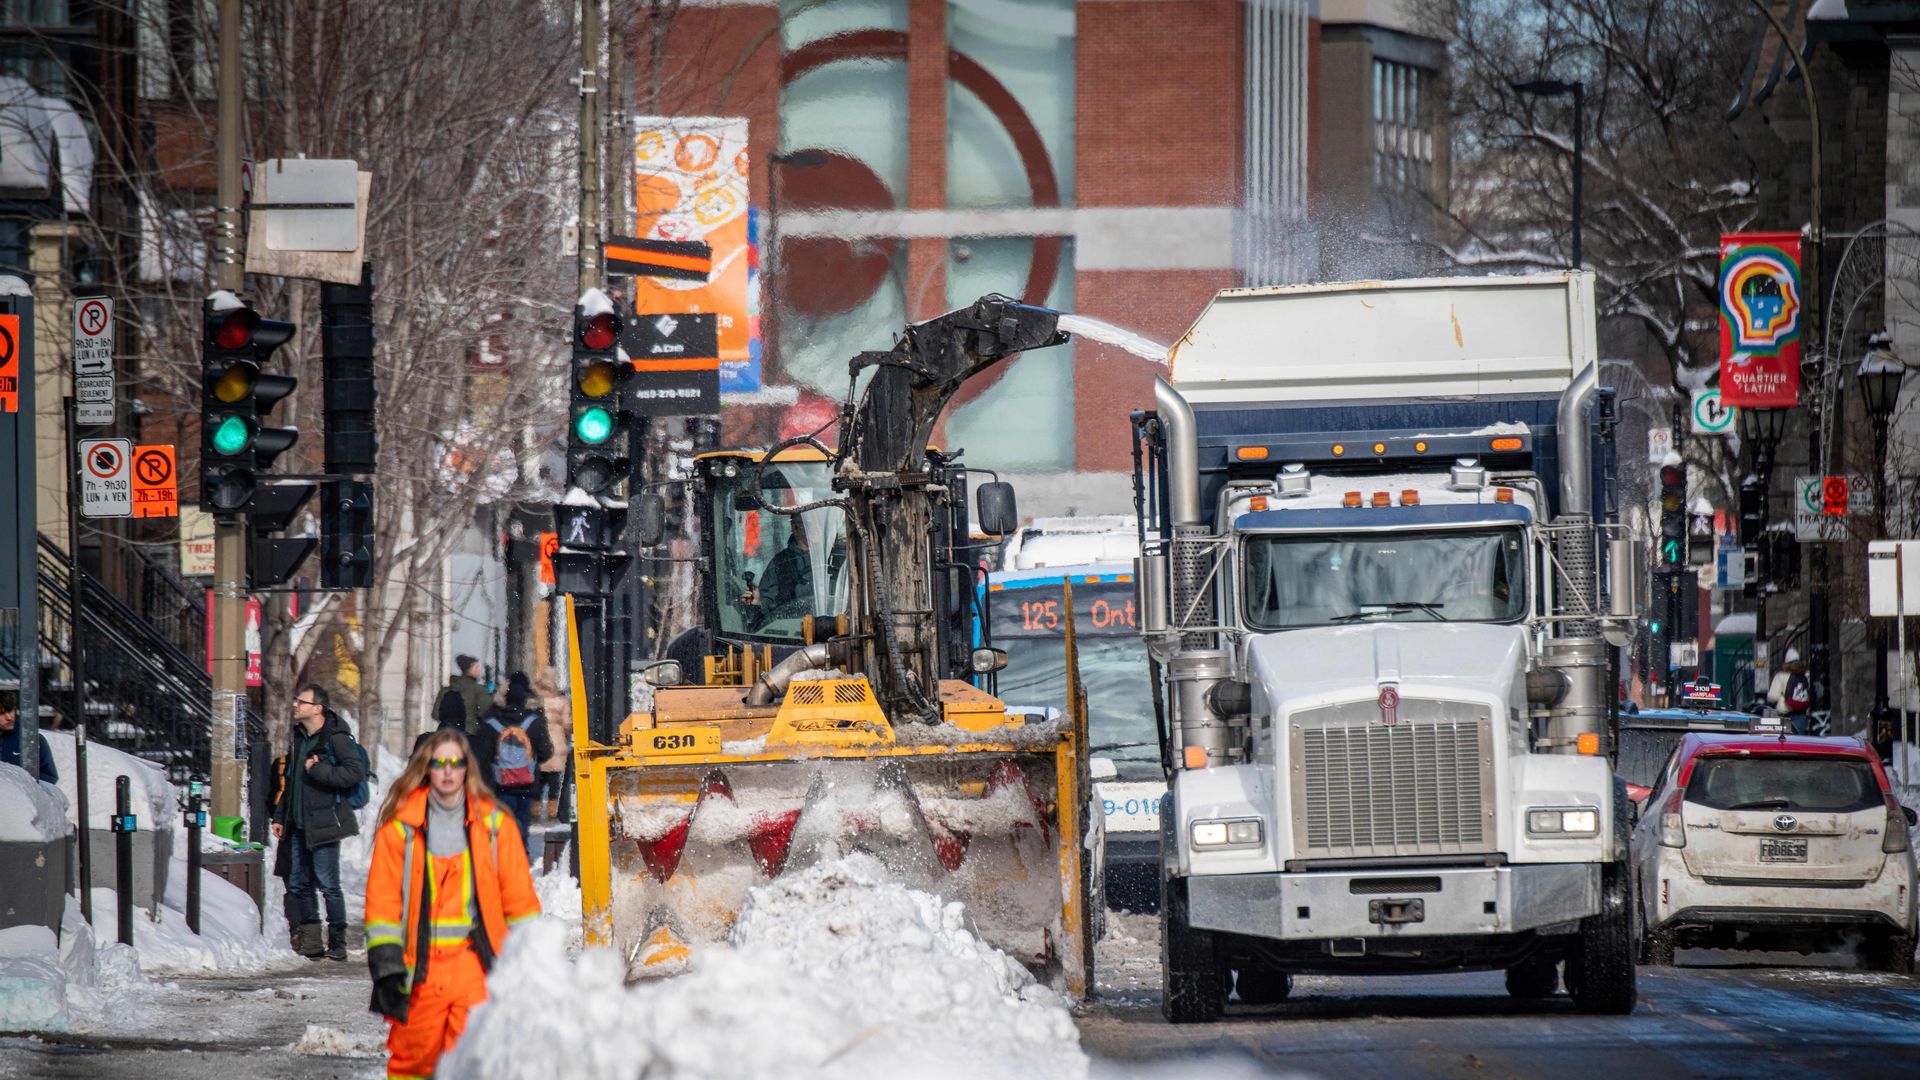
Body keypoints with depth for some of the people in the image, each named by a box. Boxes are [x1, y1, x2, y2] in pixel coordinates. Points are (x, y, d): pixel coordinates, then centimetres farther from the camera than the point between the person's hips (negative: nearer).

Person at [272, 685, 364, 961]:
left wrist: (319, 770, -20)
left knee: (327, 884, -6)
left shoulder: (336, 738, -11)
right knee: (299, 884, 10)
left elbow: (355, 773, -20)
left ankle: (337, 943, 2)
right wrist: (280, 817, 22)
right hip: (300, 824, 8)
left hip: (324, 824, -8)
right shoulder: (299, 738, 15)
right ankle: (310, 941, 18)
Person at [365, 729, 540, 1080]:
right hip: (420, 966, 0)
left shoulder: (492, 823, 8)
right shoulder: (401, 826, 4)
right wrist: (386, 965, -5)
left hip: (475, 963, 0)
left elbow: (519, 896, 11)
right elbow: (382, 900, 3)